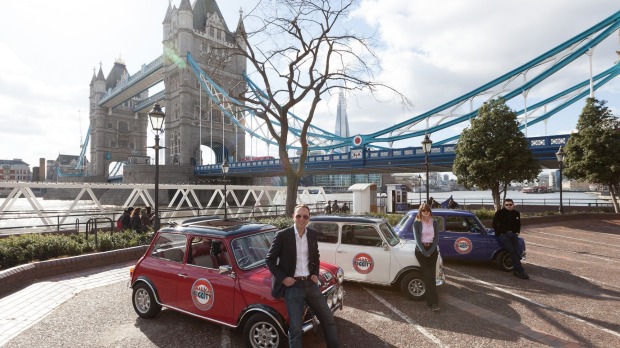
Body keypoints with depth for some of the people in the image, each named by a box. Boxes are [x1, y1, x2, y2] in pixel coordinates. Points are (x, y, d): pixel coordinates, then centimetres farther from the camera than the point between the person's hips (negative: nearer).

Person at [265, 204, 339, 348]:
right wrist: (283, 278, -13)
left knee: (328, 319, 11)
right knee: (295, 329, 1)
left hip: (310, 283, 5)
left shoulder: (312, 234, 3)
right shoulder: (282, 235, -12)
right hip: (292, 286, -5)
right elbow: (269, 259, -5)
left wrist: (316, 274, 4)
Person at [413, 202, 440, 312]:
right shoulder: (417, 223, 0)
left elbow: (436, 238, 3)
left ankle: (430, 302, 1)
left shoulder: (434, 222, 8)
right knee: (428, 275, -13)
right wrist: (424, 252, -14)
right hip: (420, 250, -3)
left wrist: (430, 251, -9)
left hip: (432, 250, 3)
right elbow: (417, 239, -6)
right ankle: (433, 302, -13)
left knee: (432, 275, -5)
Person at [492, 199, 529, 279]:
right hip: (502, 235, -5)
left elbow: (518, 224, 27)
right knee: (512, 251, -17)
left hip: (513, 234, 5)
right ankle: (521, 271, -17)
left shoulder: (516, 213, 12)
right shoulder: (500, 213, -3)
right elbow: (494, 224, -3)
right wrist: (500, 232, -6)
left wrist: (517, 232, 14)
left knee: (517, 251, -12)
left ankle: (515, 270, -3)